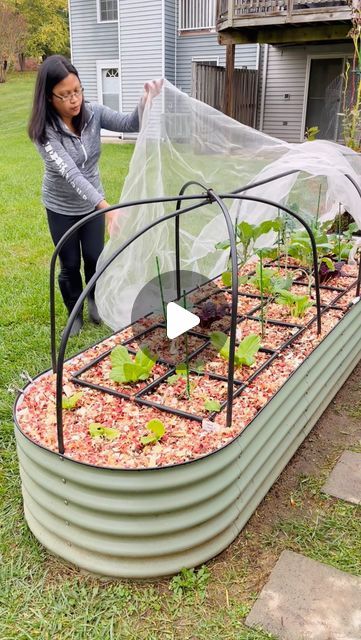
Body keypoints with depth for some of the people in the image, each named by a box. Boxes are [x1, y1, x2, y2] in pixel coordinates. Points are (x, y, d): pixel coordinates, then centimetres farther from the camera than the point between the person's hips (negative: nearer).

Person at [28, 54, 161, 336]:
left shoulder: (93, 113, -14)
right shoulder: (44, 131, -27)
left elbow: (130, 124, -18)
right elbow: (70, 173, -37)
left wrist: (146, 101, -40)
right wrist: (107, 207, -47)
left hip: (92, 202, 3)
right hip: (61, 207, -3)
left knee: (94, 258, 13)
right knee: (70, 264, 9)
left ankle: (94, 300, 42)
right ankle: (75, 314, 33)